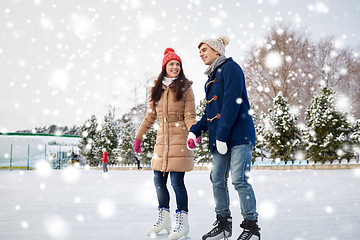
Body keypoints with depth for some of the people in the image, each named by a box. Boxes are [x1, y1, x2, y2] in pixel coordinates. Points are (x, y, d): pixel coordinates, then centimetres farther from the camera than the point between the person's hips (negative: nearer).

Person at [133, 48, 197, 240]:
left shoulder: (185, 89, 1)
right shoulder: (157, 89, 14)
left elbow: (189, 116, -4)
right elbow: (150, 116, 19)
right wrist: (139, 137, 20)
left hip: (179, 141, -5)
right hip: (162, 140, 5)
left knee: (177, 182, -8)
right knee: (159, 181, 6)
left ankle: (182, 221, 4)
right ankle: (164, 220, 20)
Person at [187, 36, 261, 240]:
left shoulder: (230, 67, -5)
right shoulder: (211, 78, 21)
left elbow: (231, 103, -16)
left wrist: (222, 135, -19)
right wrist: (195, 131, 9)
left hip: (239, 134, -8)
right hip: (219, 138, 9)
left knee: (239, 179, -10)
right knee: (217, 179, 6)